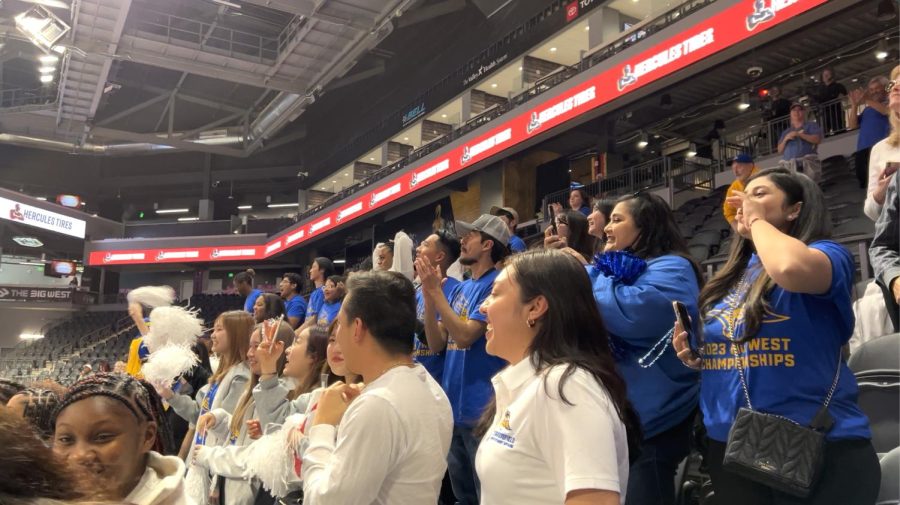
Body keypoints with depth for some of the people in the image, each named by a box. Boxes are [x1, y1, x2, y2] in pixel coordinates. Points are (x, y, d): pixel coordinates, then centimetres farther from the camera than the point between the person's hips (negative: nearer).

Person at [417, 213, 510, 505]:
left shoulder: (495, 284, -13)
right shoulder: (460, 289, 11)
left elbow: (465, 336, -21)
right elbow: (436, 343, 5)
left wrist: (435, 290, -19)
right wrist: (428, 292, -5)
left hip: (481, 408, -8)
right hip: (453, 405, 8)